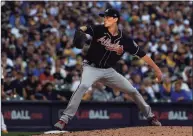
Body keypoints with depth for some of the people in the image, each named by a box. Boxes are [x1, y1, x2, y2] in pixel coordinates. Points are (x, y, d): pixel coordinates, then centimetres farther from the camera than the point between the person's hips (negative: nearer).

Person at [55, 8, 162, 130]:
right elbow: (83, 29, -22)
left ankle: (150, 116, 27)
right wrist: (80, 32, -47)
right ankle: (65, 119, -33)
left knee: (133, 91, 4)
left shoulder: (125, 40, -9)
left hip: (108, 71, 3)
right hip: (91, 68, -3)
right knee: (83, 86, -32)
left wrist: (157, 69, -7)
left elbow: (141, 54, -5)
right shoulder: (99, 30, -12)